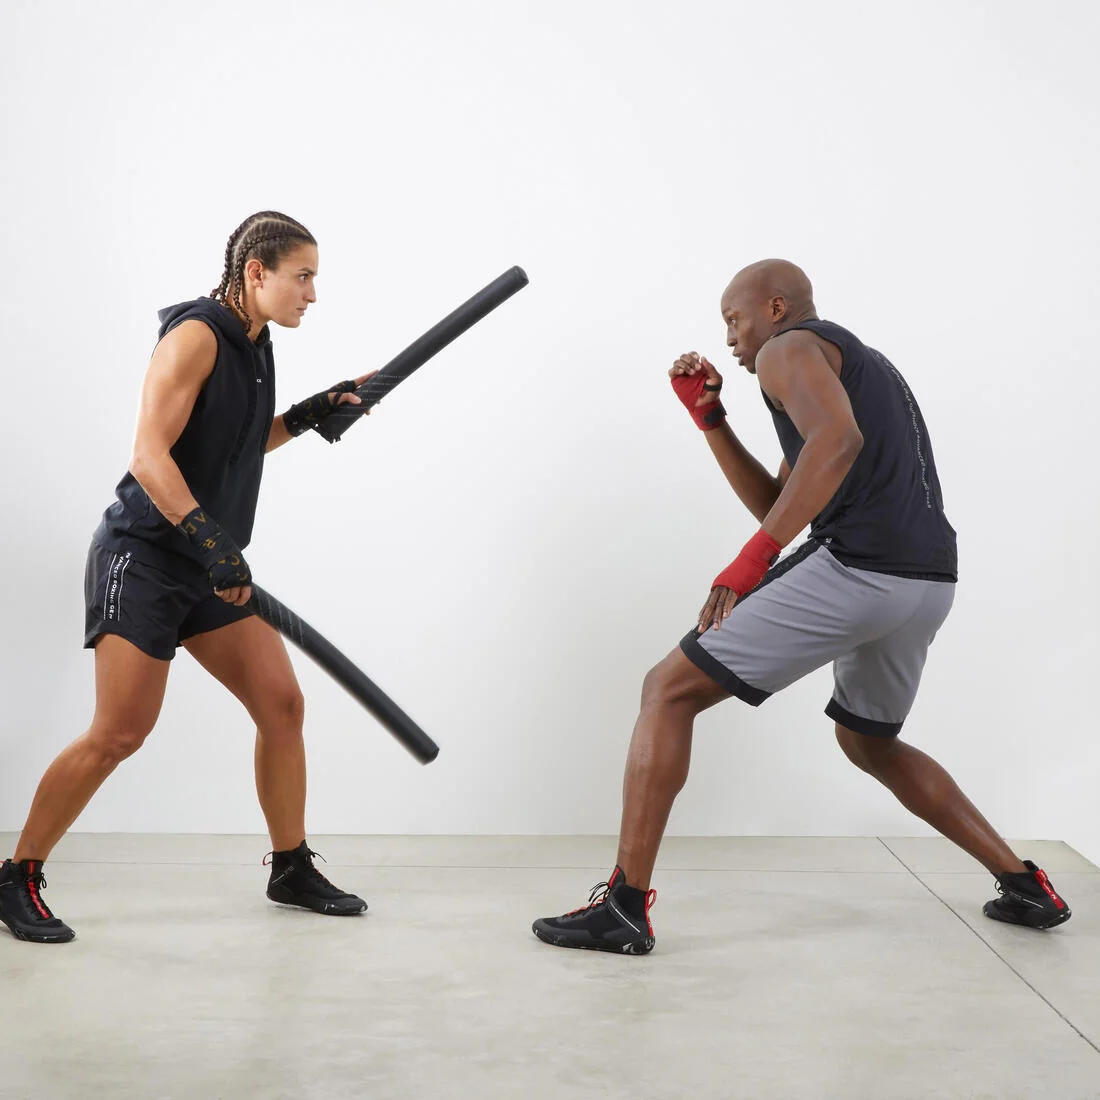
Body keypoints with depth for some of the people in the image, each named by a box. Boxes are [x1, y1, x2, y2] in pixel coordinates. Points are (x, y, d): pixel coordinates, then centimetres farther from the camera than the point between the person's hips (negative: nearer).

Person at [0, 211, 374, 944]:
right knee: (120, 733, -10)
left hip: (212, 567, 8)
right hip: (143, 559, -8)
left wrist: (308, 415, 12)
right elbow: (150, 456, -24)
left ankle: (292, 869, 18)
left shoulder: (255, 346, 10)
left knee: (283, 705, 4)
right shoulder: (195, 335, -16)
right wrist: (215, 544, -32)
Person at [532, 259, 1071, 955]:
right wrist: (710, 419, 25)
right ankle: (1026, 887, 29)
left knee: (668, 692, -1)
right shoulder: (865, 365, 32)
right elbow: (779, 505, 30)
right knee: (870, 744, 31)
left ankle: (624, 905, -5)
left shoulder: (790, 348, 4)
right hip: (931, 580, 9)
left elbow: (838, 440, -19)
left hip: (854, 566, -9)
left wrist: (752, 558, -24)